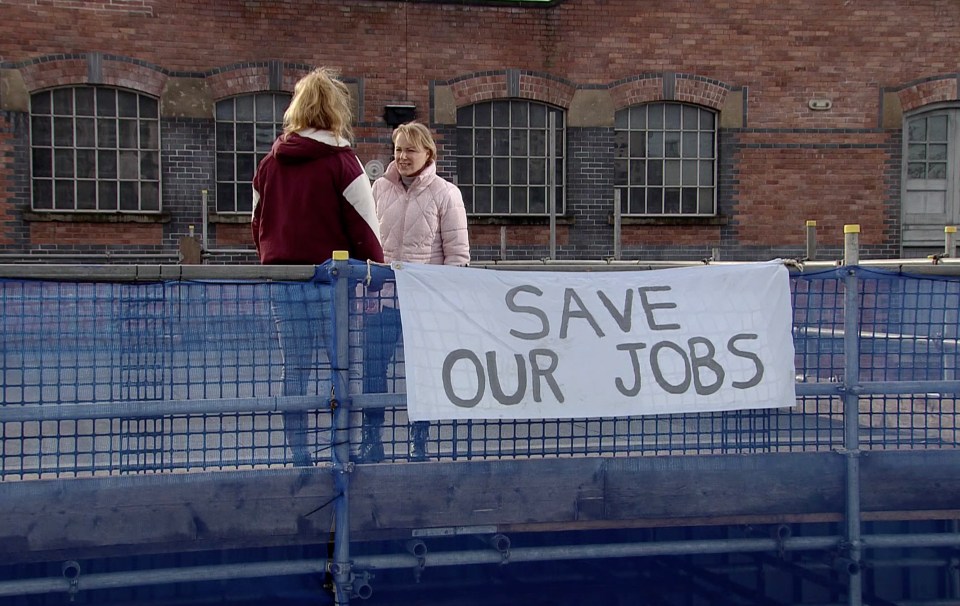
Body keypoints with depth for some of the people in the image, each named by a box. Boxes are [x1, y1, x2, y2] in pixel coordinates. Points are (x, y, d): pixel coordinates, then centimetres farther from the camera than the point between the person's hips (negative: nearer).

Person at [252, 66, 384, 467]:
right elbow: (364, 226, -7)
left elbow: (257, 223, 16)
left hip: (282, 276, 5)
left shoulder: (270, 162, 9)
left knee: (295, 368, 9)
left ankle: (298, 453, 13)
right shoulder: (341, 161, -7)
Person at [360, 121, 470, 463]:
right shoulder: (380, 188, 7)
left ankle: (419, 443, 17)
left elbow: (457, 254, -3)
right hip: (383, 297, 3)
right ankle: (371, 440, 14)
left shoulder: (445, 194, -2)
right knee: (372, 368, 1)